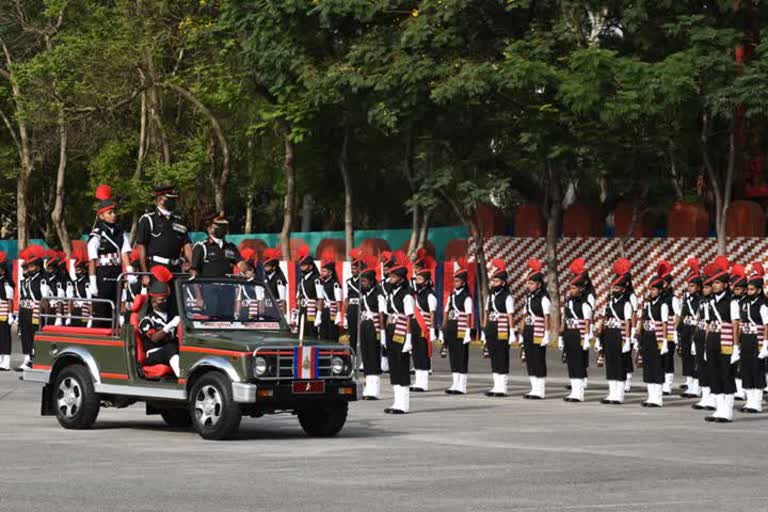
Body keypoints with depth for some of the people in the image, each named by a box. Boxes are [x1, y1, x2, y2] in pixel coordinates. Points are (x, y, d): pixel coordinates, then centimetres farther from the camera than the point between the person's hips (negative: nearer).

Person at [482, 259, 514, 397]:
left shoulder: (507, 297, -8)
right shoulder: (491, 295, 14)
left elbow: (510, 316, -11)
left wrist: (512, 332, -14)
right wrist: (484, 330, 15)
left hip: (502, 331, -7)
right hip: (491, 330, 7)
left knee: (502, 358, -3)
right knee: (493, 358, 10)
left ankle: (503, 388, 1)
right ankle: (497, 386, 16)